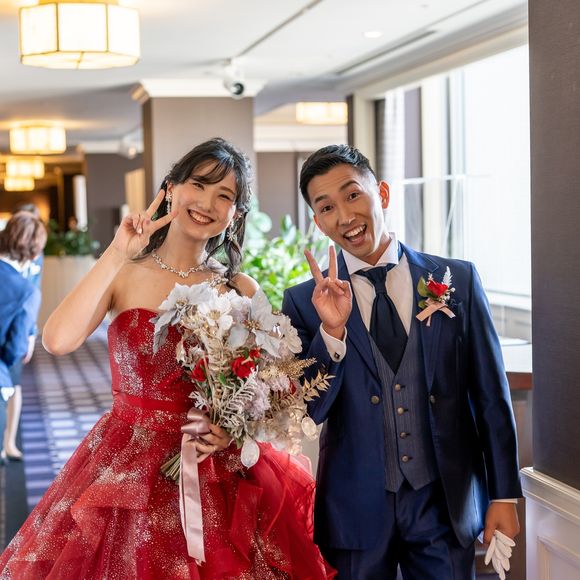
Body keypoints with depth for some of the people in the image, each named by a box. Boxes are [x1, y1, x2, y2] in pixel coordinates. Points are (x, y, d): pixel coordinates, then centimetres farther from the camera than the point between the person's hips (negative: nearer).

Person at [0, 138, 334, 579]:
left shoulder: (242, 291, 1)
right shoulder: (124, 274, -2)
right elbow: (58, 340, -19)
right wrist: (116, 256, -16)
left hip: (216, 473, 1)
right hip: (126, 469, 0)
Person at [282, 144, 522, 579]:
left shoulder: (459, 280, -1)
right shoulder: (305, 302, -3)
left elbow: (491, 396, 2)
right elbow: (306, 413, -7)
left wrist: (504, 494, 3)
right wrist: (332, 330, -20)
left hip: (446, 502, 1)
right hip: (355, 509, 0)